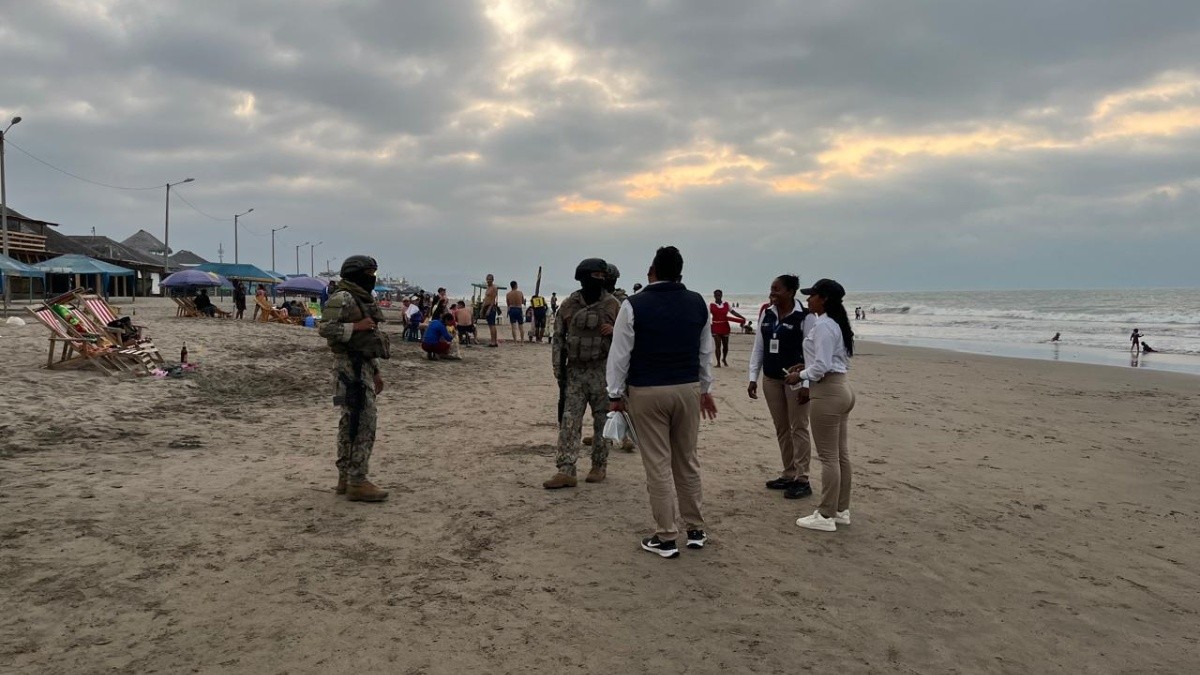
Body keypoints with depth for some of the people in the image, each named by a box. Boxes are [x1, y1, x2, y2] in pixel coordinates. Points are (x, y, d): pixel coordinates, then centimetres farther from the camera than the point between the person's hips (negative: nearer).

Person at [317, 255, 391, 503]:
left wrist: (375, 371, 22)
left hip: (362, 366, 10)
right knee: (363, 424, -10)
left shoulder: (362, 299, 17)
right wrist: (357, 326, -22)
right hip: (351, 368, -10)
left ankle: (346, 477, 21)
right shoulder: (343, 298, -13)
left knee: (350, 423, 13)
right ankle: (357, 483, -6)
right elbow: (325, 328, -23)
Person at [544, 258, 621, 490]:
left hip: (603, 372, -1)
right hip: (575, 371, 1)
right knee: (568, 421, -3)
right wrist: (559, 371, 1)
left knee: (602, 421, 7)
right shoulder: (569, 305, 2)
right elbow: (558, 339, 6)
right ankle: (565, 471, -2)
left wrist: (613, 331, -15)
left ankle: (599, 467, 21)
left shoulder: (612, 305, -1)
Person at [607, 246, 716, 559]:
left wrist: (615, 394, 3)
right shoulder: (698, 303, 5)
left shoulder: (634, 306, -9)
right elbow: (706, 351, 13)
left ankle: (666, 538, 8)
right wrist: (706, 389, 23)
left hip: (646, 392, -4)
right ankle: (695, 530, 24)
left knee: (658, 465, 2)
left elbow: (620, 354, -7)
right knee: (687, 461, 15)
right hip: (688, 389, 4)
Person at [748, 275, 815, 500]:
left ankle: (802, 480, 3)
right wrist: (753, 378, 7)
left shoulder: (805, 317, -11)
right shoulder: (766, 315, 7)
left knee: (798, 428, -1)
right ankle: (789, 475, 21)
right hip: (771, 378, 6)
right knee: (781, 429, 11)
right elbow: (758, 348, 12)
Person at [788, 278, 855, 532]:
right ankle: (841, 510, 23)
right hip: (842, 388, 11)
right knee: (841, 454, 15)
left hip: (828, 393, -11)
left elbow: (822, 366, -22)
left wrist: (800, 376, -7)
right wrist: (808, 378, 17)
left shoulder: (823, 326, -17)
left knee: (828, 456, -4)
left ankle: (826, 516, 4)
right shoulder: (837, 324, 16)